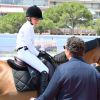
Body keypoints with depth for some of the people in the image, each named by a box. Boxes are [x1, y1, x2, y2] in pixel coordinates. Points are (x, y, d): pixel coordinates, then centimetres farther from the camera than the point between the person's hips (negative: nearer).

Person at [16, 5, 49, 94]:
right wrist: (37, 54, -8)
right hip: (24, 52, -11)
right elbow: (29, 44, -16)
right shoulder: (28, 27, -11)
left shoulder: (29, 26, 20)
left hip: (26, 51, 11)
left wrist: (37, 52, 14)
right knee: (45, 70, -22)